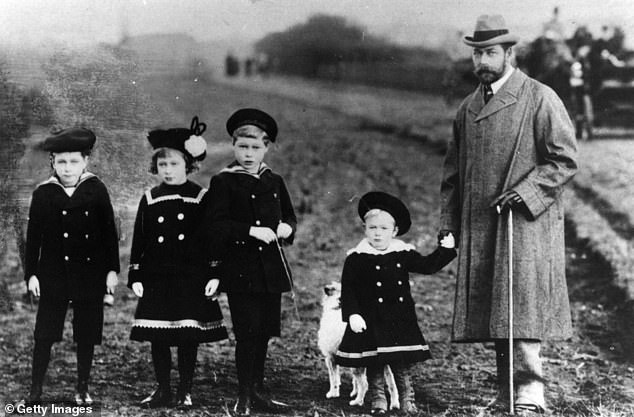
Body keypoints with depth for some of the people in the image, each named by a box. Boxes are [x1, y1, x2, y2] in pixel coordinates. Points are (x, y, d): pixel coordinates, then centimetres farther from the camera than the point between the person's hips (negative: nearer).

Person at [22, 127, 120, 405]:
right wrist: (31, 273, -2)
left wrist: (112, 270, 1)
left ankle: (82, 389, 18)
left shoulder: (96, 190, 0)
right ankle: (35, 390, 9)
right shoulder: (43, 194, 0)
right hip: (53, 275, 0)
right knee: (44, 334, 0)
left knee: (87, 335, 6)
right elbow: (33, 237, 2)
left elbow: (109, 232, 3)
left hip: (90, 275, 1)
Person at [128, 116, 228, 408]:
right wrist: (135, 277, 5)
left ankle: (186, 391, 11)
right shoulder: (150, 200, 8)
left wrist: (215, 275, -6)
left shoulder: (201, 198, 1)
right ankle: (162, 391, 15)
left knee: (188, 337, 0)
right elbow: (139, 241, 10)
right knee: (157, 339, 4)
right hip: (156, 280, 3)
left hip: (192, 280, -3)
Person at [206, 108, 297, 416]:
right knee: (247, 332, -7)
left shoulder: (274, 182, 14)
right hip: (240, 269, -5)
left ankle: (257, 391, 23)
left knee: (264, 333, 10)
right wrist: (251, 231, -21)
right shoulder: (223, 182, -3)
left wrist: (287, 227, -1)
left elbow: (290, 217, 23)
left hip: (271, 269, 5)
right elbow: (216, 225, -12)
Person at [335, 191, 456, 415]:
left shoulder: (403, 253, 4)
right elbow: (348, 289, -7)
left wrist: (445, 249, 4)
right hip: (371, 320, -2)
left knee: (403, 365, 5)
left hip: (401, 319, 2)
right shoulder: (357, 258, -6)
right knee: (374, 365, 3)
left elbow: (427, 266, 13)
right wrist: (353, 314, -16)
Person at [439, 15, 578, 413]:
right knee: (490, 307, 5)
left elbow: (565, 159, -6)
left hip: (526, 222, -6)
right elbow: (453, 171, 20)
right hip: (478, 228, 6)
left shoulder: (540, 98, -3)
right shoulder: (468, 107, 16)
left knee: (522, 303, -12)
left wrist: (526, 192, -16)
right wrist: (449, 223, 12)